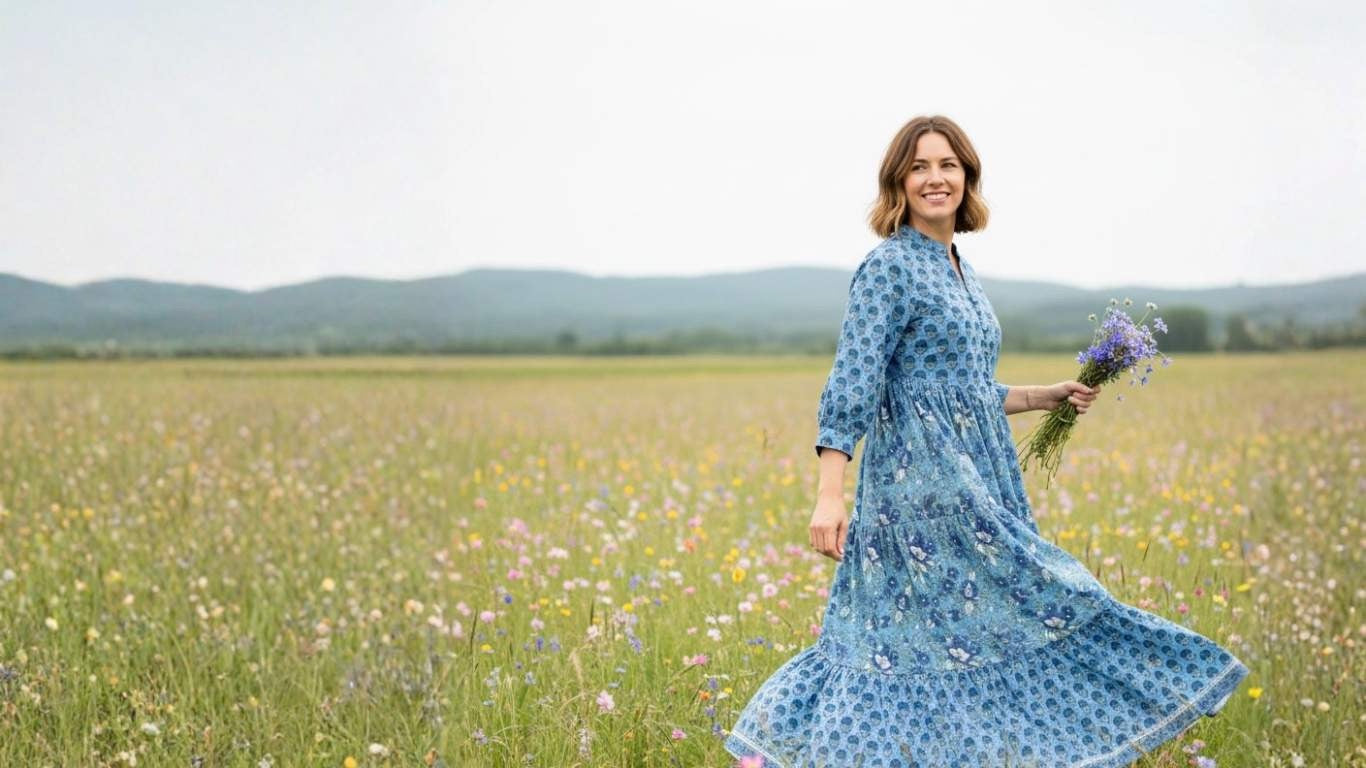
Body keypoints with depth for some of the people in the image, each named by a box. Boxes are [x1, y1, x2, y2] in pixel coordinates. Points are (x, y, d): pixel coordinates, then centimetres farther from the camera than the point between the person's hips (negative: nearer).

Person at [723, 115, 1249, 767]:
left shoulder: (959, 271, 16)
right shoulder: (888, 267, -10)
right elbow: (850, 387, -17)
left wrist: (1046, 396, 17)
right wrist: (829, 497, -24)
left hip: (973, 481, 8)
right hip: (925, 481, -8)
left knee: (904, 636, 8)